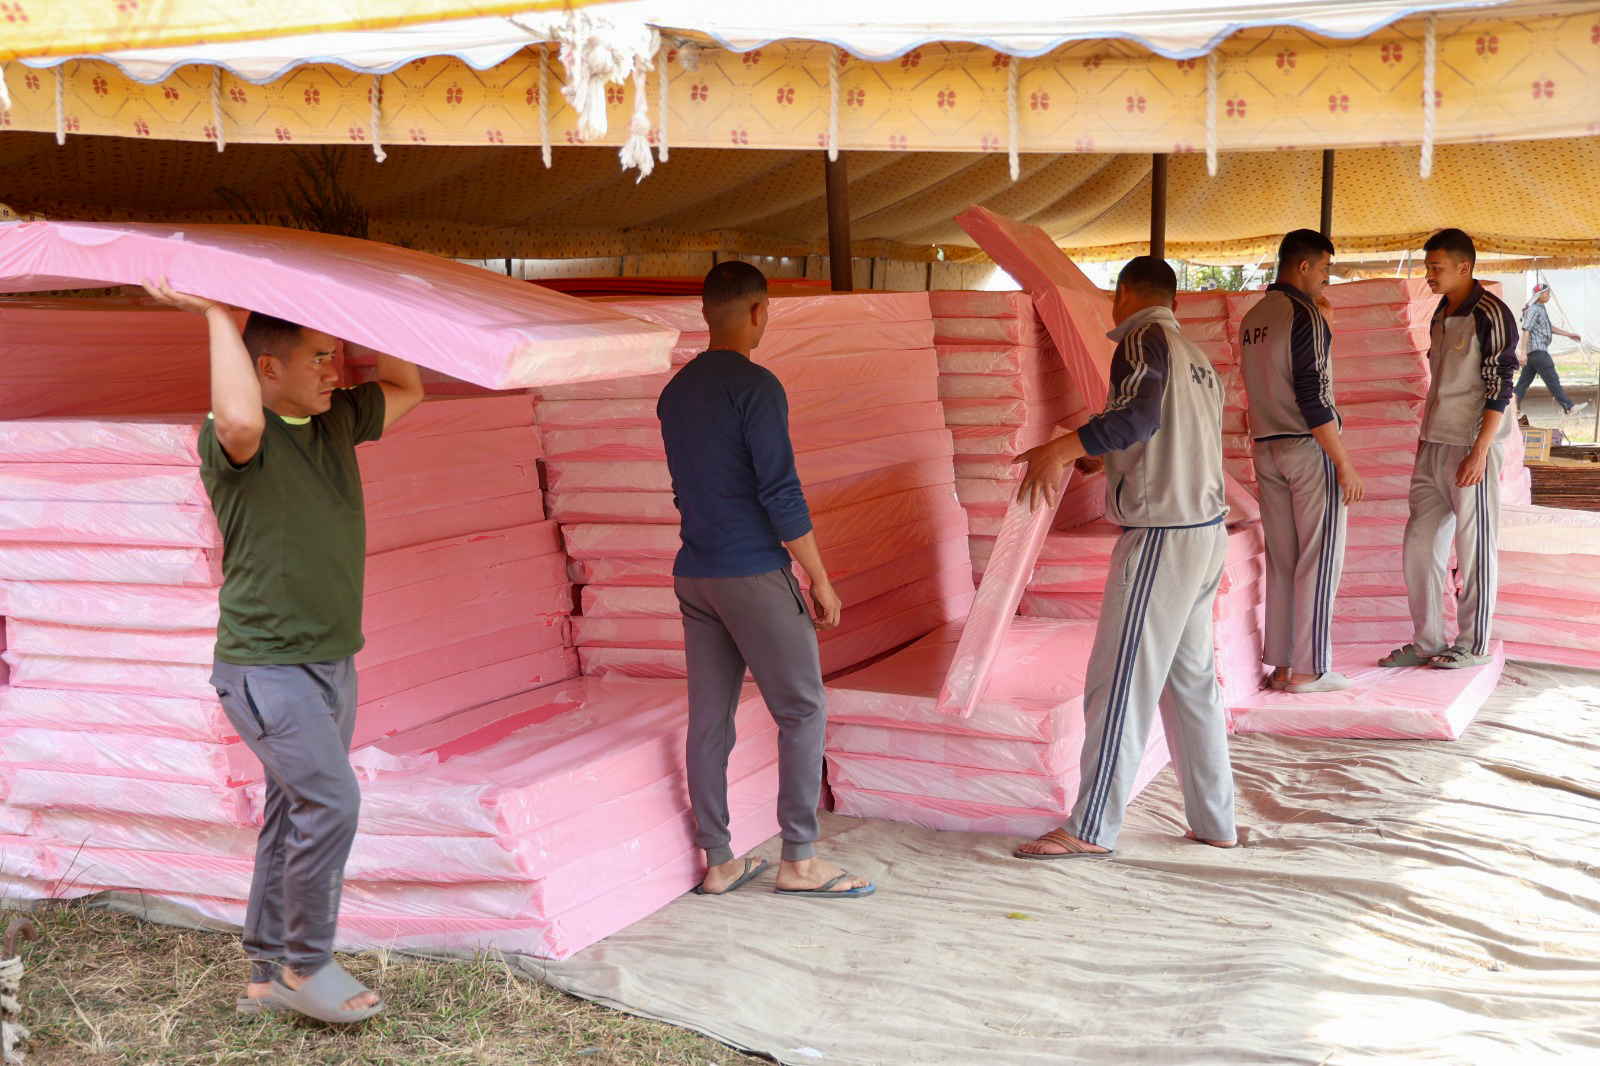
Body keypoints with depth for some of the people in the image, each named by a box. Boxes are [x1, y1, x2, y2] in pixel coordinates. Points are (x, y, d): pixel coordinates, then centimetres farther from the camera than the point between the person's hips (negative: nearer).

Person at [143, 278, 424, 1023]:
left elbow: (408, 388, 19)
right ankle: (306, 964, 2)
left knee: (297, 816, 12)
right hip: (265, 666, -8)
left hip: (331, 662, 8)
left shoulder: (337, 421, 6)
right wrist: (217, 316, -28)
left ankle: (268, 977, 23)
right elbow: (240, 421, -41)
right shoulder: (231, 440, -17)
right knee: (331, 801, -16)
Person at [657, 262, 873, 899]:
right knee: (803, 709, 1)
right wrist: (820, 581, -10)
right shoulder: (755, 387, -13)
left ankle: (717, 862, 14)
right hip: (755, 575, -7)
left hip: (693, 576, 8)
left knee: (710, 719, 8)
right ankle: (799, 860, 3)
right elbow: (782, 495, -17)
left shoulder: (674, 393, 11)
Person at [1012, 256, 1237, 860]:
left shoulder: (1143, 340, -9)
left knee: (1118, 682, -5)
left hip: (1161, 535, -9)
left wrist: (1062, 449, -26)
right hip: (1207, 529, 9)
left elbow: (1139, 414, -26)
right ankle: (1214, 823, 19)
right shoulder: (1198, 360, 18)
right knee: (1191, 680, 14)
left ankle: (1091, 828, 0)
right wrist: (1102, 458, 35)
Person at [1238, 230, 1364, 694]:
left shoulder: (1252, 317, 11)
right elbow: (1313, 397, -19)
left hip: (1266, 447, 8)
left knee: (1281, 560, 10)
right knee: (1319, 559, -1)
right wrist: (1345, 463, -16)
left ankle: (1281, 664, 13)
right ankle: (1309, 669, 0)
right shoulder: (1304, 315, -14)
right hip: (1308, 447, -8)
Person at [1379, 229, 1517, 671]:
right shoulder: (1442, 314, 13)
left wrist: (1479, 452, -19)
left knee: (1473, 548, 0)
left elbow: (1499, 389, -14)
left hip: (1471, 447, -8)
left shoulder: (1490, 315, -11)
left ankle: (1473, 645, 10)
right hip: (1434, 446, 8)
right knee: (1418, 546, 8)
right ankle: (1426, 641, 17)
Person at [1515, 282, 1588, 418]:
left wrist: (1569, 334, 26)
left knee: (1525, 380, 8)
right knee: (1552, 379, -9)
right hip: (1537, 350, -11)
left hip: (1534, 351, 11)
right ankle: (1569, 407, -8)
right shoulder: (1533, 310, -12)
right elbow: (1526, 330, -20)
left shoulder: (1540, 309, 20)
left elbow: (1550, 328, 28)